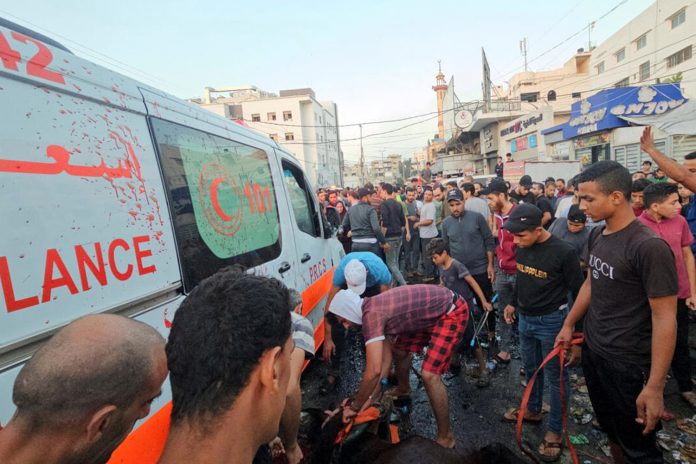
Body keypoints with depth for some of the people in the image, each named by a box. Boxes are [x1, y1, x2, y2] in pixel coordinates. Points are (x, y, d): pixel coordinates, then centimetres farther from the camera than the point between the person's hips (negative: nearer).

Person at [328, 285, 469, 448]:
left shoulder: (371, 315, -25)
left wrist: (355, 406, -16)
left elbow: (374, 371, -31)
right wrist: (370, 397, 3)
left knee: (429, 375, -15)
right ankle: (404, 389, 48)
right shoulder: (376, 308, 3)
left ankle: (445, 437, 5)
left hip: (452, 311, -10)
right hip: (434, 312, 10)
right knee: (399, 349, 20)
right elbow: (385, 357, 5)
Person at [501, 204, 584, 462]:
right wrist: (514, 303, 16)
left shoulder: (563, 252, -21)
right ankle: (532, 410, 43)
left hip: (551, 321, -6)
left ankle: (555, 430, 25)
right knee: (530, 369, 22)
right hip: (525, 318, 6)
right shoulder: (522, 247, -3)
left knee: (555, 376, 9)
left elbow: (578, 291, -13)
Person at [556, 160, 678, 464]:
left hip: (628, 363, -7)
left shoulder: (649, 246, -22)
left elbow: (665, 319, -21)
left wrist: (655, 386, -21)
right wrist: (568, 325, 17)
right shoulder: (596, 235, 1)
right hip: (592, 351, 7)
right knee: (610, 430, 24)